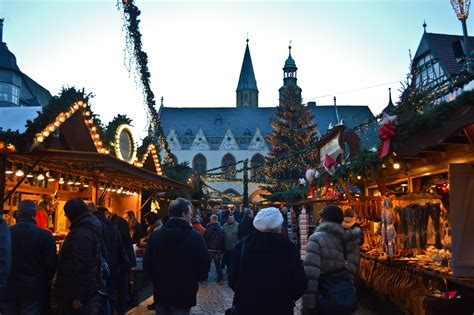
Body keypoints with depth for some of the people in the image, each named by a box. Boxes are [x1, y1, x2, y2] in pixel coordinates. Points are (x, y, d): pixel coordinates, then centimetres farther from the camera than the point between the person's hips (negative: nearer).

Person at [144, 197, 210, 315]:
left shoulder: (155, 235, -5)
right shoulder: (196, 237, -15)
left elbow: (147, 264, 1)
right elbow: (204, 265, -11)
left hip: (161, 291, 3)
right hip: (185, 293, -3)